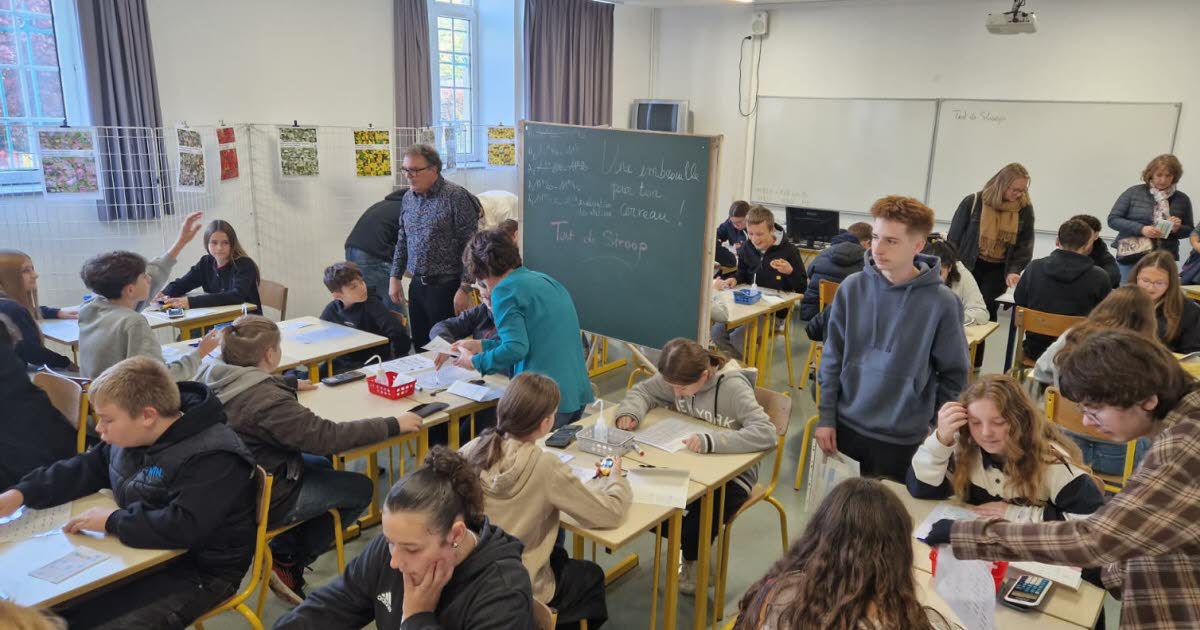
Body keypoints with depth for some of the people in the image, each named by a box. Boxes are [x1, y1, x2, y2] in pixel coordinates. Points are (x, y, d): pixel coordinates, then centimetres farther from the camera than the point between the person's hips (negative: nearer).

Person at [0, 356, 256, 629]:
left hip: (198, 571, -8)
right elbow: (86, 469, 19)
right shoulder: (134, 434, 4)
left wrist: (112, 521, -23)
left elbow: (184, 527, -35)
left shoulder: (213, 457, -26)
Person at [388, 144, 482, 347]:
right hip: (417, 284, 6)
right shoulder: (408, 198, 9)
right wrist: (395, 277, 14)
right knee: (420, 345, 12)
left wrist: (465, 289, -16)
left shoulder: (455, 197, -12)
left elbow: (470, 245, -14)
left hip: (446, 285, -6)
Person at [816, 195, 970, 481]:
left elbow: (954, 374, -3)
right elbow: (832, 358, 1)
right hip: (845, 425, 3)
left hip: (903, 438, -2)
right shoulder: (852, 288, -6)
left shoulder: (941, 302, -13)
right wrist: (826, 416, 0)